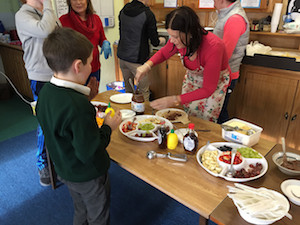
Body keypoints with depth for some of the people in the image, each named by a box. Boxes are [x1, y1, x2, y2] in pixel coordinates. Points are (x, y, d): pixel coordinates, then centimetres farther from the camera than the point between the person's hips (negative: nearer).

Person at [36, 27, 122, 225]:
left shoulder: (46, 92, -8)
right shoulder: (79, 106, -36)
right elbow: (90, 152, -31)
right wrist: (108, 127, -17)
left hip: (65, 170, 8)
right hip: (88, 177, -7)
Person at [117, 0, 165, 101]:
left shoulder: (123, 10, 6)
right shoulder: (148, 14, -12)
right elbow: (154, 42, -9)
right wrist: (161, 40, 15)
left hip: (122, 56, 7)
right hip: (137, 60, -6)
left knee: (128, 89, 17)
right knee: (144, 92, 5)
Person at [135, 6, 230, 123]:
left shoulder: (213, 47, -38)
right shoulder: (179, 39, -23)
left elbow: (208, 89, -31)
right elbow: (163, 53, 1)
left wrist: (175, 100, -37)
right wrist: (147, 65, -20)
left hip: (216, 81, -4)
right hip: (192, 78, 4)